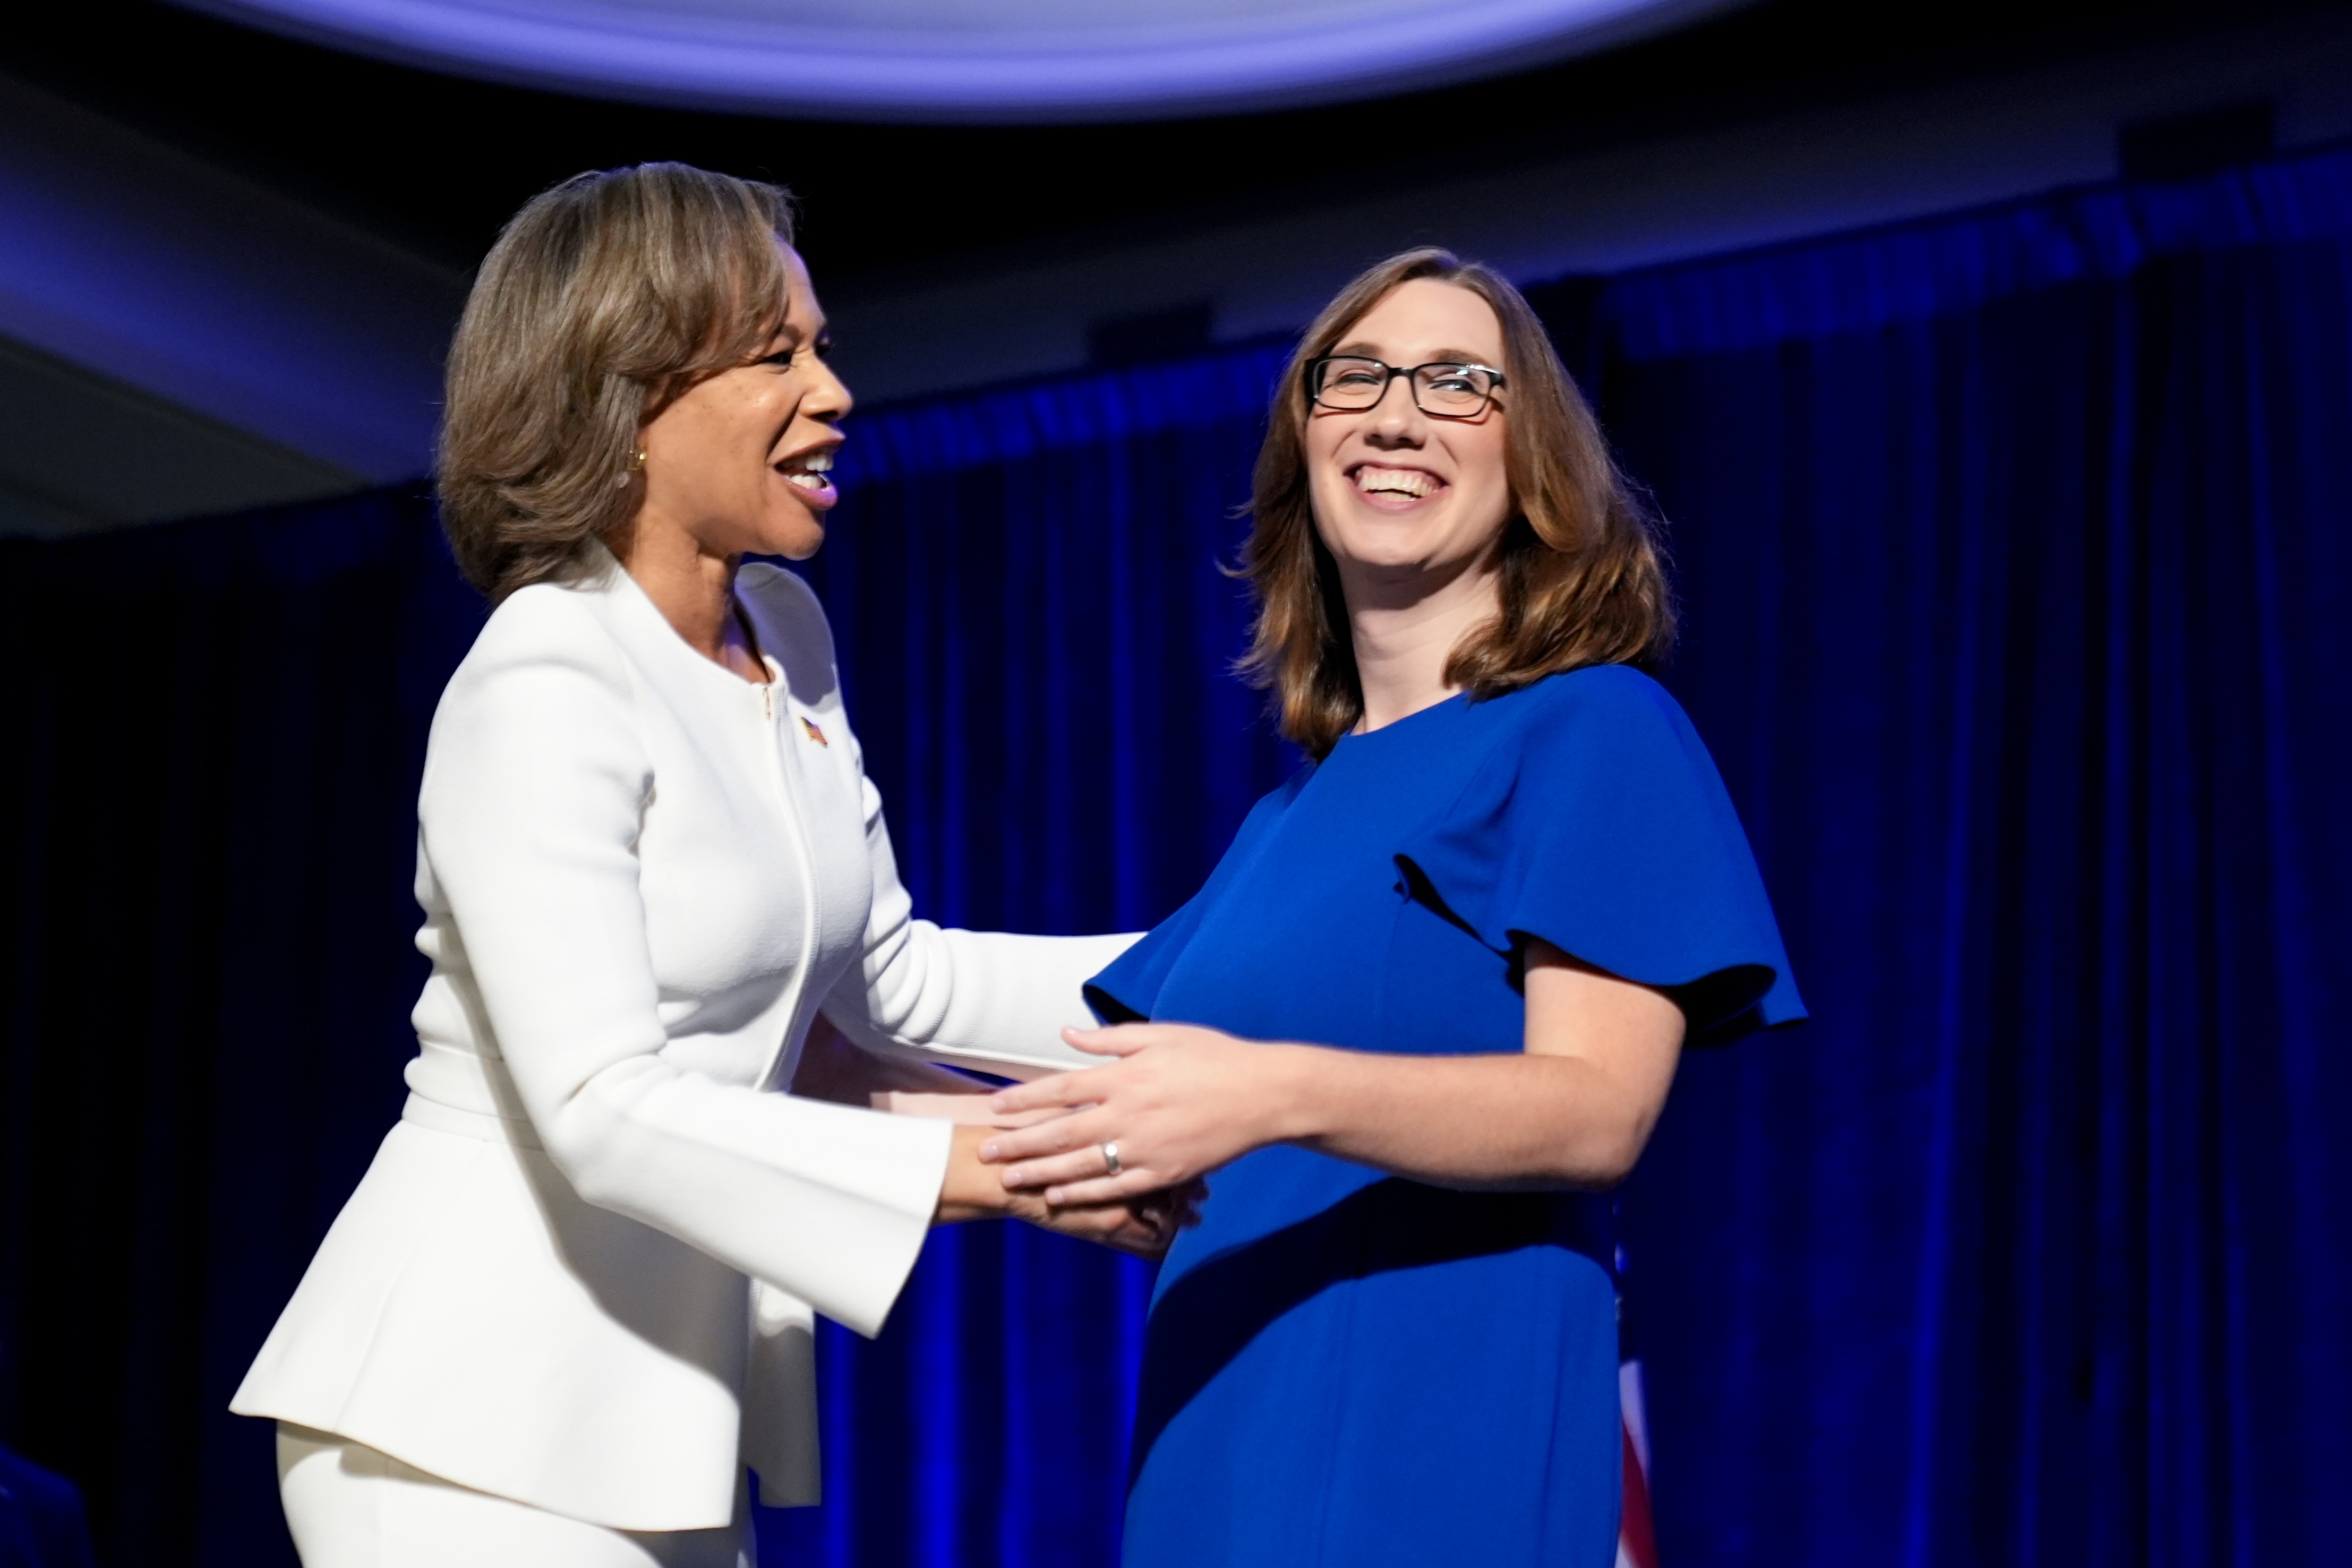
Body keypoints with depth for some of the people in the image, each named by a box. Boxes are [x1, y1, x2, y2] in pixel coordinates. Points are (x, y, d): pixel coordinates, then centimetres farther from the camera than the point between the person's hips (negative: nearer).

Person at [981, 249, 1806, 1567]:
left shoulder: (1595, 730, -3)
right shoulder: (1293, 809, 17)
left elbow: (1596, 1109, -15)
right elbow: (1157, 1136, 17)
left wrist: (1279, 1091, -30)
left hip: (1441, 1441, -7)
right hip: (1230, 1444, 7)